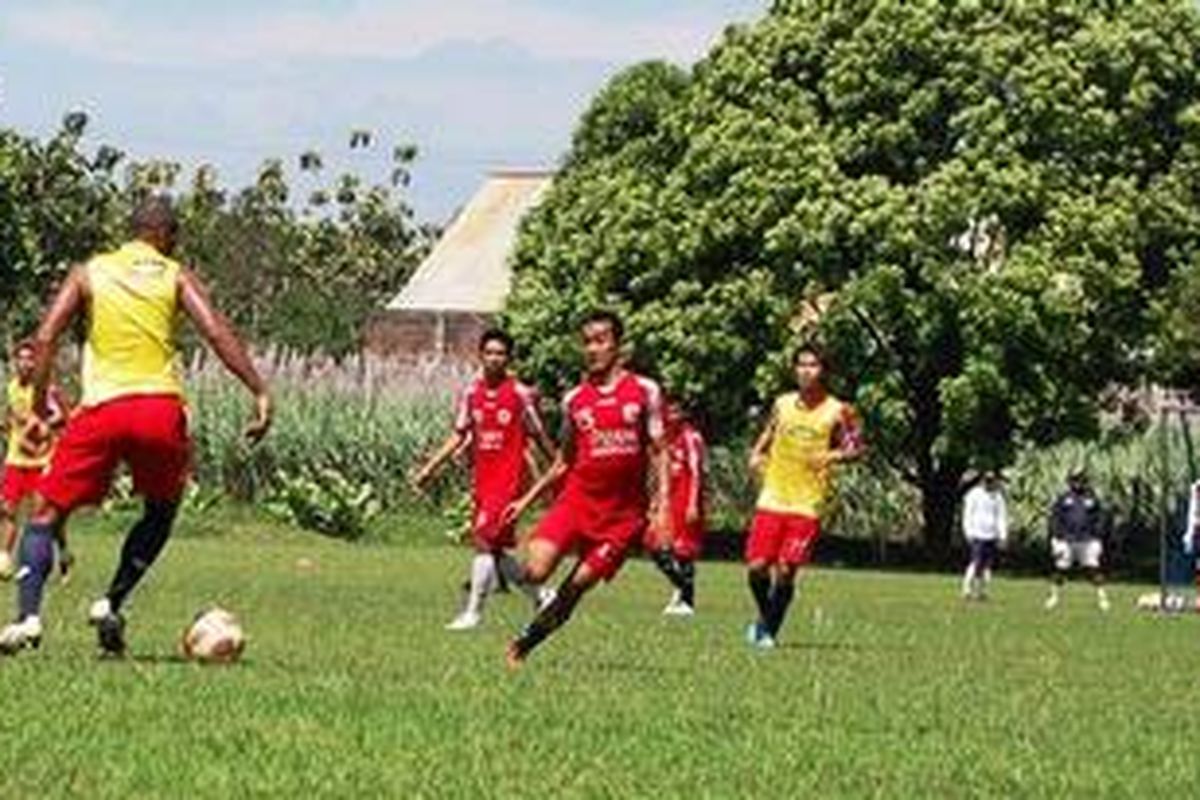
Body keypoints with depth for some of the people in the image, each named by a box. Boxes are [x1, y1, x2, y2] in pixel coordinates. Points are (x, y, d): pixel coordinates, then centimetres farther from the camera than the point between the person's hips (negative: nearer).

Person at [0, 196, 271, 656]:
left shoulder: (90, 273, 14)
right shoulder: (176, 277, 11)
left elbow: (45, 338, 3)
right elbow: (215, 332, -3)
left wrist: (39, 405, 7)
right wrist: (259, 392, -6)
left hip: (102, 408, 0)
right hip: (160, 406, 0)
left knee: (46, 512, 8)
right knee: (160, 513, 24)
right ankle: (111, 604, 10)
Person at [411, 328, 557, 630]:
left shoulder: (520, 394, -7)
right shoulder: (471, 393, 6)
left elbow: (540, 436, 1)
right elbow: (459, 436, 11)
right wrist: (430, 468, 4)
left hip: (509, 477, -6)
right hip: (482, 478, 6)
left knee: (484, 541, -14)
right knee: (496, 548, 9)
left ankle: (473, 612, -8)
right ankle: (539, 597, 25)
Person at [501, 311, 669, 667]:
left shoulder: (645, 391, 3)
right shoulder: (574, 400, 10)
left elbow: (658, 452, 4)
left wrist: (661, 504, -6)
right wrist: (526, 500, 15)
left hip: (624, 510, -2)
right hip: (577, 499, 2)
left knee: (578, 584, -3)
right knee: (536, 570, -19)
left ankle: (524, 644, 12)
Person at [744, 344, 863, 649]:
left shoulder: (837, 412, -2)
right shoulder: (782, 404, 8)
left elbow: (856, 449, 2)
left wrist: (835, 455, -18)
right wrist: (757, 455, 4)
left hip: (807, 505, -3)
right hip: (772, 498, 3)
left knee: (785, 571, -9)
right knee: (757, 567, -4)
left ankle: (769, 630, 9)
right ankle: (765, 617, 24)